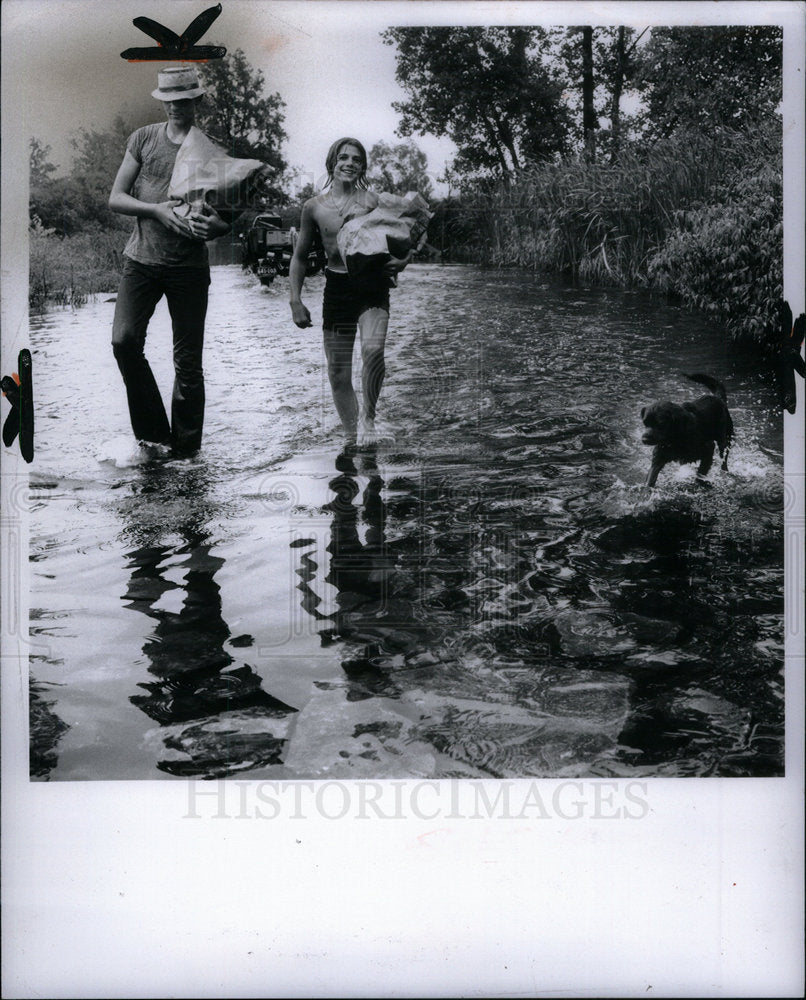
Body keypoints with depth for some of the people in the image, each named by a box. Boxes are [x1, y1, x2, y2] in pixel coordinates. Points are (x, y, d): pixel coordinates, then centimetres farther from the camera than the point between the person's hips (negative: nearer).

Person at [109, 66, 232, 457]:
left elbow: (231, 217, 4)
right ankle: (153, 432, 2)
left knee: (188, 362, 0)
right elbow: (115, 198, 4)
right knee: (124, 340, -14)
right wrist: (156, 210, -14)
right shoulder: (143, 138, 7)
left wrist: (215, 225, -20)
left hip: (189, 265, -1)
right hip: (142, 258, 2)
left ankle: (185, 450, 13)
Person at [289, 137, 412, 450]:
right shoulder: (314, 207, 5)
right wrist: (295, 301, 6)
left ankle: (368, 416, -5)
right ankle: (351, 435, 21)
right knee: (338, 372, 4)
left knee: (373, 349, -27)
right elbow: (299, 257, 14)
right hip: (337, 288, 2)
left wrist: (401, 262, -18)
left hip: (373, 286, -2)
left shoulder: (374, 201, -1)